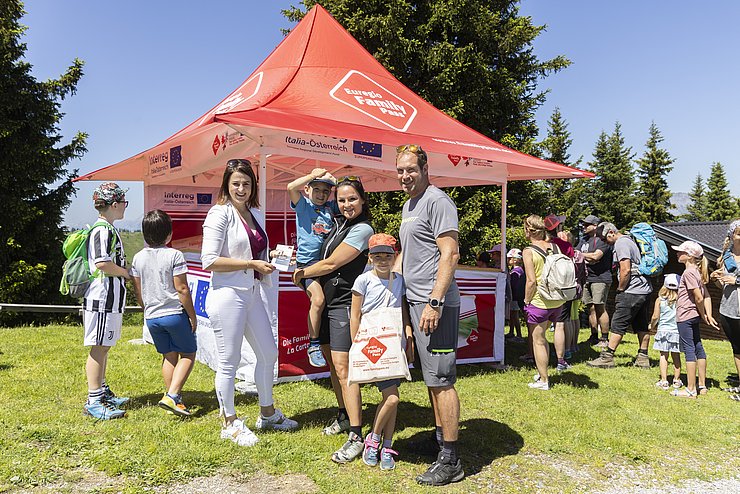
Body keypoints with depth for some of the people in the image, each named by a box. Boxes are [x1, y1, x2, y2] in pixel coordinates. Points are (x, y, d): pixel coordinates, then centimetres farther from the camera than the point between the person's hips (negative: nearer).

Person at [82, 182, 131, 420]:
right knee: (99, 347, -6)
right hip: (102, 299, -11)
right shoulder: (103, 230, -15)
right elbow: (103, 264, -24)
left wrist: (123, 272, 15)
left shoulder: (107, 229, 18)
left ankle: (102, 392, 27)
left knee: (103, 347, 16)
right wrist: (127, 273, -11)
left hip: (110, 299, 11)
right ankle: (93, 402, -1)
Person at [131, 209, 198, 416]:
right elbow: (182, 289, -14)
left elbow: (138, 292, 9)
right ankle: (172, 396, -6)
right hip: (175, 313, -5)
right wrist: (192, 315, -5)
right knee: (188, 354, 8)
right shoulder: (174, 255, -12)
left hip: (152, 317, 6)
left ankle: (172, 397, 19)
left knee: (169, 356, 18)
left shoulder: (138, 258, 5)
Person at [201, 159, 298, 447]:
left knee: (269, 353, 16)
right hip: (227, 295, -8)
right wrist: (251, 264, -17)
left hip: (252, 294, 8)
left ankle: (267, 414, 34)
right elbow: (209, 261, -17)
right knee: (229, 362, 2)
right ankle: (230, 424, 20)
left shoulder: (256, 214, 12)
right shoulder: (219, 214, -10)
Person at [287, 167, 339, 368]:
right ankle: (313, 345, -8)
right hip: (307, 260, -4)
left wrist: (334, 181, 9)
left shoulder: (331, 207, 17)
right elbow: (291, 187, -11)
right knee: (318, 299, -22)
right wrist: (313, 175, -2)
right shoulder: (302, 205, 7)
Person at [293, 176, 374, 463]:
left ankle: (356, 437, -9)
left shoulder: (362, 229, -13)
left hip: (344, 304, -9)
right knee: (331, 362, 15)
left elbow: (330, 264, -14)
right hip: (326, 302, 9)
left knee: (342, 367, -12)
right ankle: (344, 417, 32)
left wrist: (301, 274, 0)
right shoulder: (337, 224, 13)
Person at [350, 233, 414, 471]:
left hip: (395, 346, 4)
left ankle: (386, 447, 20)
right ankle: (373, 439, 11)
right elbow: (355, 316, -2)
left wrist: (409, 341, 8)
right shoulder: (364, 280, -5)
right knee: (391, 397, -11)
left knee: (391, 397, 7)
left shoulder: (400, 281, 7)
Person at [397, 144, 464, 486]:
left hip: (435, 304, -10)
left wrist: (434, 302, -24)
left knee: (441, 380, -5)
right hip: (416, 301, 10)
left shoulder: (437, 200, -10)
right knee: (432, 379, 16)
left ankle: (450, 461, 3)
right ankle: (440, 440, 29)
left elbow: (450, 253, -18)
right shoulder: (408, 205, 19)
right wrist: (413, 304, 21)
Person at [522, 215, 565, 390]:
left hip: (539, 302, -6)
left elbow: (532, 281, -16)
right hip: (558, 301, 6)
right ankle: (542, 372, 30)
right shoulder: (554, 247, 5)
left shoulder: (529, 251, -12)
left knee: (538, 340, 7)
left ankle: (543, 381, 14)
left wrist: (526, 300, -5)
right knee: (539, 336, 22)